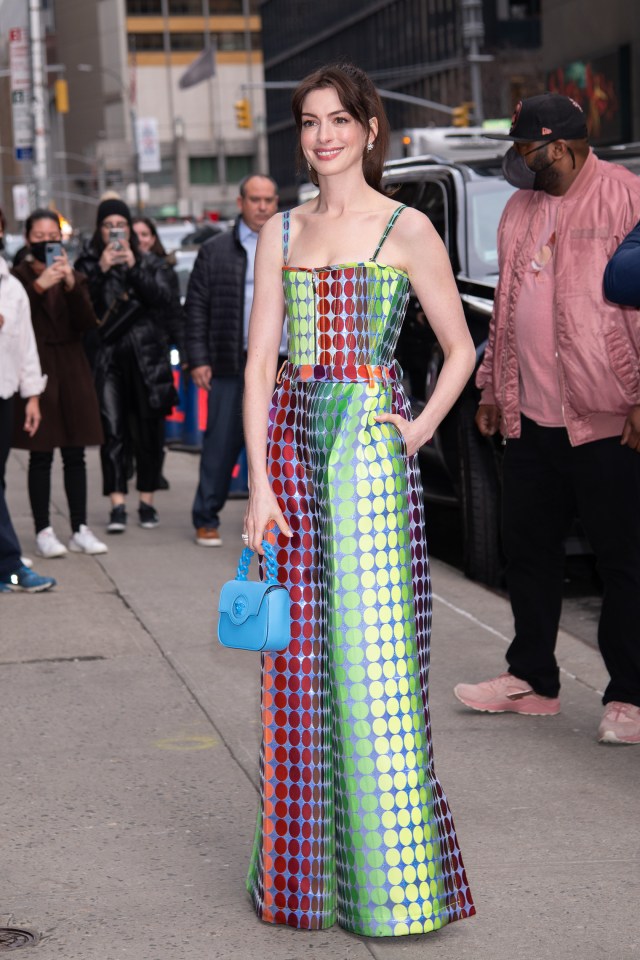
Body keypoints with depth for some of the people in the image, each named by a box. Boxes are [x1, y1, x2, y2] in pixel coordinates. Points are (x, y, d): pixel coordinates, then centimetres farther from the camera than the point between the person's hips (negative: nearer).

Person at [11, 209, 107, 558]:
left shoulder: (74, 277, 11)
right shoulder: (18, 277, 0)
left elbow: (87, 324, -2)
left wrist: (71, 285, -14)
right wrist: (39, 286, -23)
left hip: (72, 371, 4)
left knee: (75, 454, 5)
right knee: (41, 456, -3)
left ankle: (80, 529, 10)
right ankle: (43, 532, 2)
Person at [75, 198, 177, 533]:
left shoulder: (149, 264, 13)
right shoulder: (88, 264, 8)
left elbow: (162, 297, -4)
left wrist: (134, 268, -13)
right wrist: (101, 271, -14)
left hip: (146, 357, 2)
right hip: (106, 357, -2)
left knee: (149, 431, 5)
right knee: (113, 430, -9)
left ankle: (147, 501, 16)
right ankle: (117, 505, -11)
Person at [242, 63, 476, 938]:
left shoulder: (406, 230, 1)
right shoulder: (282, 232, 11)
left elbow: (461, 349, 6)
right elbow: (260, 360, 6)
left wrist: (423, 427, -9)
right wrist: (259, 482, -2)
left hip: (371, 444, -4)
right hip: (293, 436, 4)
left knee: (375, 647, -4)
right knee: (303, 658, 5)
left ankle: (393, 873, 5)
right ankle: (308, 866, 16)